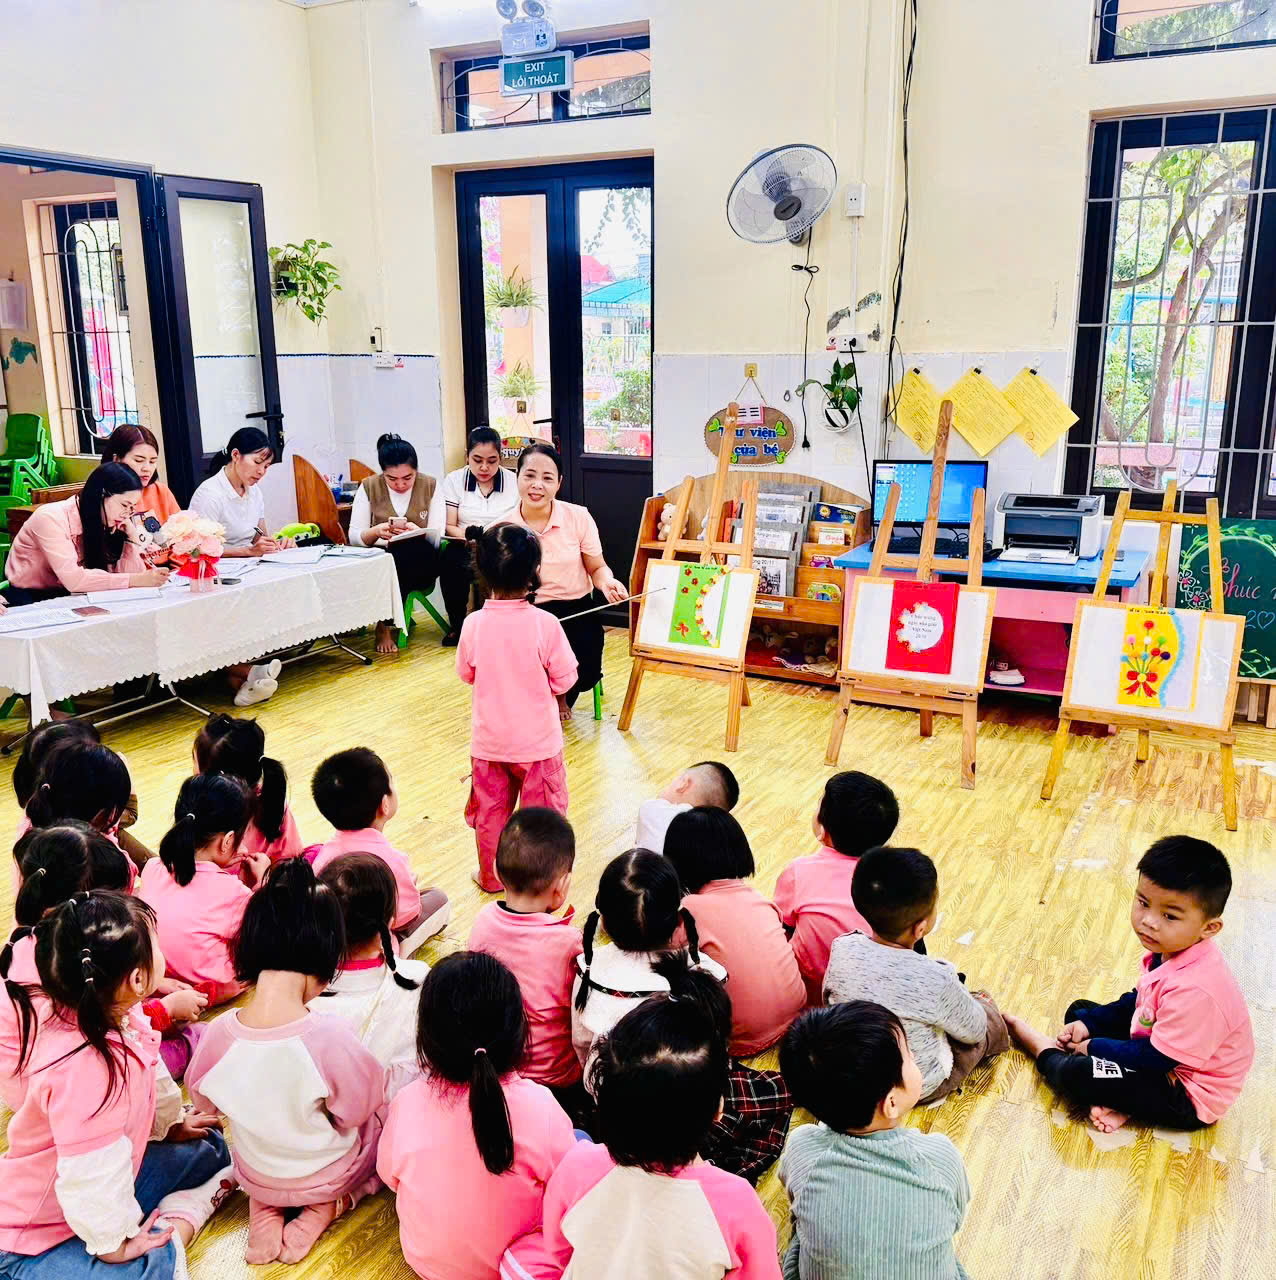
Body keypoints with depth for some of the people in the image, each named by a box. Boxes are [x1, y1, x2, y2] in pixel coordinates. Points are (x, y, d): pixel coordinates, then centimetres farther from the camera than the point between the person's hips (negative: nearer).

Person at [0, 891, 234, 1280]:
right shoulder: (83, 1070, -40)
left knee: (210, 1149, 16)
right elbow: (90, 1180, -34)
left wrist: (174, 1124, 27)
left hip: (107, 1186, 10)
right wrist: (114, 1245, -19)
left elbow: (154, 1081, 12)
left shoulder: (119, 1019, -10)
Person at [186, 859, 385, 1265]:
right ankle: (327, 1206, 5)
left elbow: (202, 1100, -4)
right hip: (329, 1176, -3)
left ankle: (264, 1208, 12)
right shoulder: (330, 1036, -36)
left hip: (255, 1176, 4)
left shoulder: (220, 1033, -25)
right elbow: (360, 1108, -19)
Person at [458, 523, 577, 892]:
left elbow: (466, 674, 2)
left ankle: (491, 876, 34)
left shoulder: (474, 624, -14)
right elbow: (564, 680, -13)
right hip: (536, 739, -2)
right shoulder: (545, 624, -21)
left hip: (488, 740, 2)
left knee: (491, 810, 19)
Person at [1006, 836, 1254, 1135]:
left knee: (1075, 1074, -23)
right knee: (1078, 1011, 15)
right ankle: (1116, 1104, -3)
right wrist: (1087, 1023, 3)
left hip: (1189, 1097, -10)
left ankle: (1045, 1051, 13)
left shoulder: (1193, 989, -36)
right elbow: (1137, 1001, 11)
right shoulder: (1171, 951, -8)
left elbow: (1156, 1060, -26)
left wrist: (1093, 1047, -12)